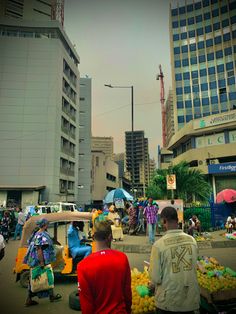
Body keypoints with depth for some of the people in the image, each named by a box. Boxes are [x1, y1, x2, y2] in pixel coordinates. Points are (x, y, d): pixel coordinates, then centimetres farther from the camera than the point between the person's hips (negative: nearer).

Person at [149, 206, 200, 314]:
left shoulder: (159, 244, -21)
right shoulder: (192, 240, -9)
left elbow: (155, 278, -16)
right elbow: (194, 266, 6)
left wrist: (152, 283, 6)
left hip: (168, 301, -3)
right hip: (191, 299, 4)